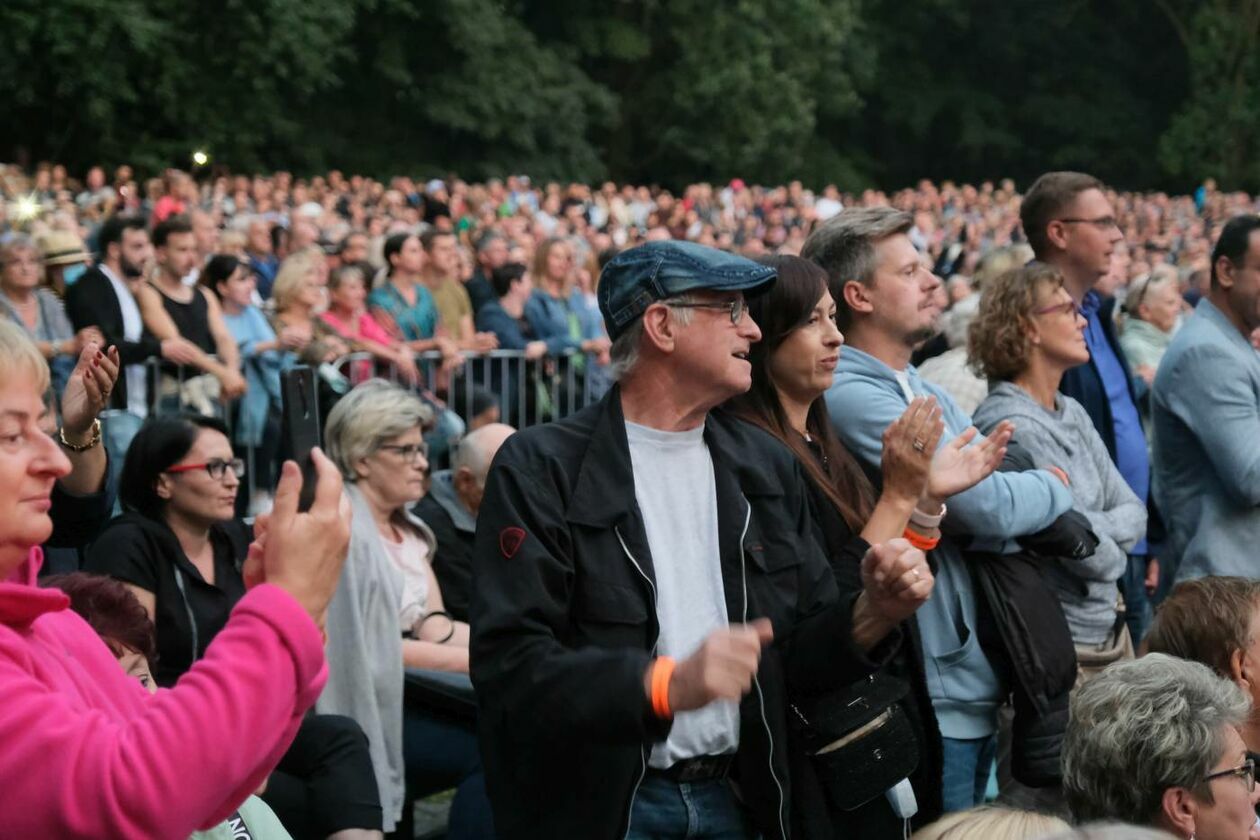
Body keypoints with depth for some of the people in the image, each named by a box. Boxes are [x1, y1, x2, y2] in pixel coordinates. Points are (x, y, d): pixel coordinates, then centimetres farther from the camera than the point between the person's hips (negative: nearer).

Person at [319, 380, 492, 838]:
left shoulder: (408, 529, 15)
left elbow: (434, 626, 7)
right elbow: (355, 645, -16)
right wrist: (468, 660, -15)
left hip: (410, 691, 8)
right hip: (365, 706, -8)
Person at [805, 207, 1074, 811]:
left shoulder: (929, 393, 14)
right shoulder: (852, 395, -17)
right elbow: (990, 507, -19)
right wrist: (1055, 488, 0)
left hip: (977, 685, 9)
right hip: (930, 697, -9)